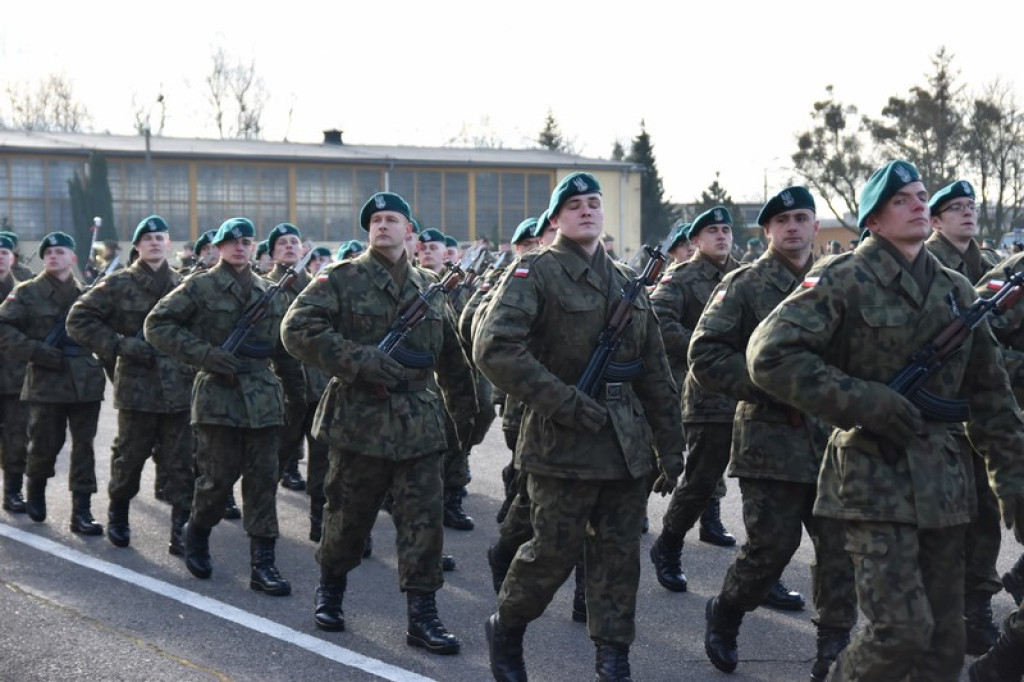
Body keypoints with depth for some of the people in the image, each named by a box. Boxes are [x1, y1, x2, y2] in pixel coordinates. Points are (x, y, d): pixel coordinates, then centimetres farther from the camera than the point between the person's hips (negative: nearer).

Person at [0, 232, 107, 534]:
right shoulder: (28, 293, 1)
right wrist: (38, 352, -15)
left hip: (86, 381, 2)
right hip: (47, 381, -2)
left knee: (83, 447, 0)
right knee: (45, 445, 3)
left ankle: (82, 511, 4)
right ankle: (36, 491, 32)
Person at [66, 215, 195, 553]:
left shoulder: (183, 285, 10)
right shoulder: (119, 284, 0)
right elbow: (78, 319, -2)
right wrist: (120, 345, -10)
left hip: (180, 389, 2)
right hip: (137, 388, -2)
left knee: (181, 464, -1)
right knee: (129, 458, 9)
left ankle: (181, 530, 2)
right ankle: (118, 514, 32)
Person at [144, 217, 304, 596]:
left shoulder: (268, 293, 14)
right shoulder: (200, 287, 0)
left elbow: (283, 348, 22)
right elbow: (156, 325, -5)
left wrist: (297, 394, 22)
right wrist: (204, 354, -14)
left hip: (263, 398, 4)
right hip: (218, 395, -4)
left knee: (263, 479, 0)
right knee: (218, 477, -2)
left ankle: (262, 563, 2)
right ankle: (196, 534, 26)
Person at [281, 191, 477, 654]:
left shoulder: (429, 288, 13)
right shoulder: (342, 279, -2)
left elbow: (452, 360, 20)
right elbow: (297, 329, -14)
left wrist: (467, 415, 19)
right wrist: (359, 360, -21)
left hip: (419, 424, 3)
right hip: (359, 420, -3)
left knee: (423, 519, -1)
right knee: (348, 515, 9)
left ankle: (422, 615, 5)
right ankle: (330, 592, 32)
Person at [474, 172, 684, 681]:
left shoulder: (627, 281, 15)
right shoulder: (535, 273, -5)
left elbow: (656, 373, 17)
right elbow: (494, 347, -20)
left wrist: (670, 445, 14)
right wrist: (563, 401, -20)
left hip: (627, 444, 6)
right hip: (563, 443, -6)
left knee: (619, 556, 7)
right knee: (554, 552, -1)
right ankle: (505, 631, 24)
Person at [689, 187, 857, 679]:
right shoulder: (744, 284, -1)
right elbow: (706, 356, -8)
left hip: (832, 439, 4)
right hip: (771, 440, -4)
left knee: (841, 547, 2)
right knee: (771, 546, -3)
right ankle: (724, 614, 24)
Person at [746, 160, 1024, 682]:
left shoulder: (956, 291, 13)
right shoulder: (845, 280, -6)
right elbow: (770, 355, -16)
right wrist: (865, 403, -18)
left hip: (942, 478, 6)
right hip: (875, 480, -6)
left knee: (946, 639, 8)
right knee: (902, 630, -13)